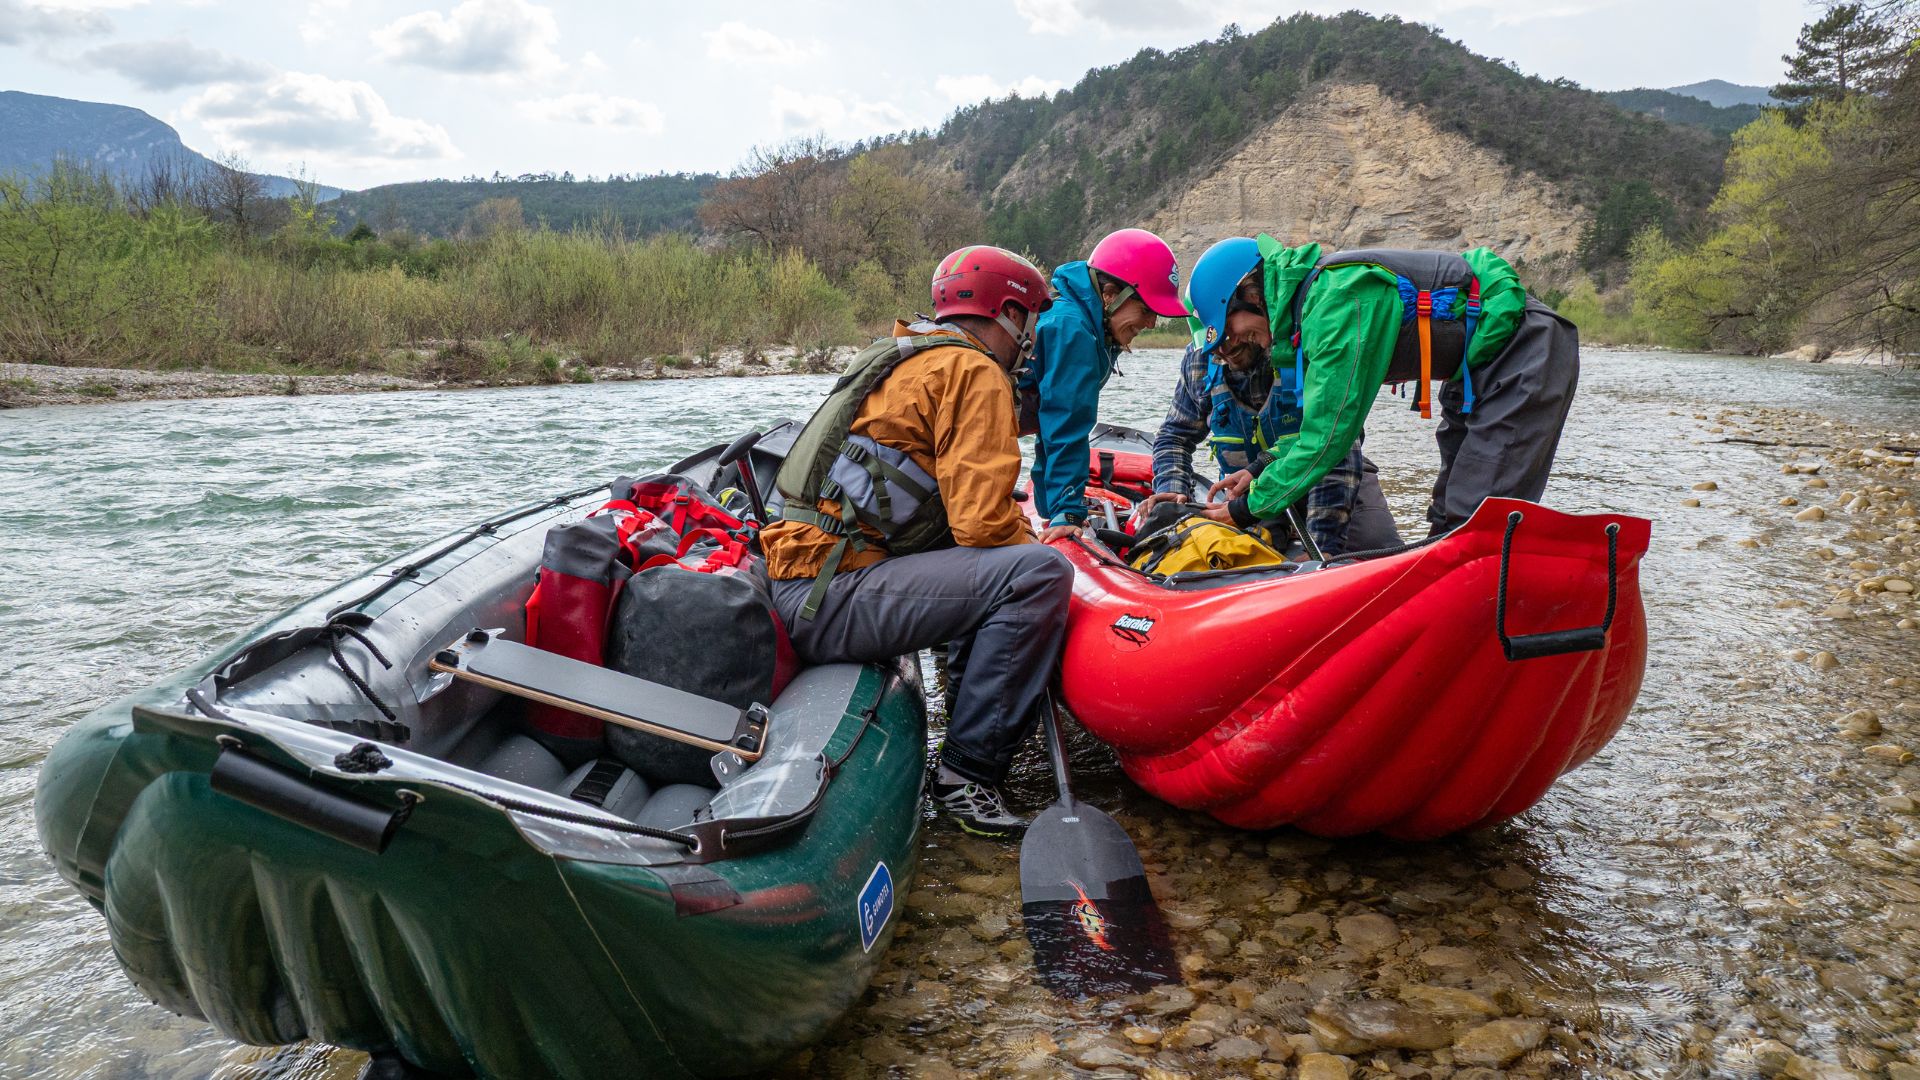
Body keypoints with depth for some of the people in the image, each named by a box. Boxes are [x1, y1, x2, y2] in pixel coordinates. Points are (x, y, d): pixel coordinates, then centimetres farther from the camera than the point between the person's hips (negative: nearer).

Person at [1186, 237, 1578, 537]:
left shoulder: (1339, 297, -26)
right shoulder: (1314, 294, 5)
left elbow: (1331, 429, -26)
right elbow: (1325, 415, 13)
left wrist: (1253, 506, -18)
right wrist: (1262, 475, 2)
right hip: (1477, 365, 10)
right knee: (1447, 520, 10)